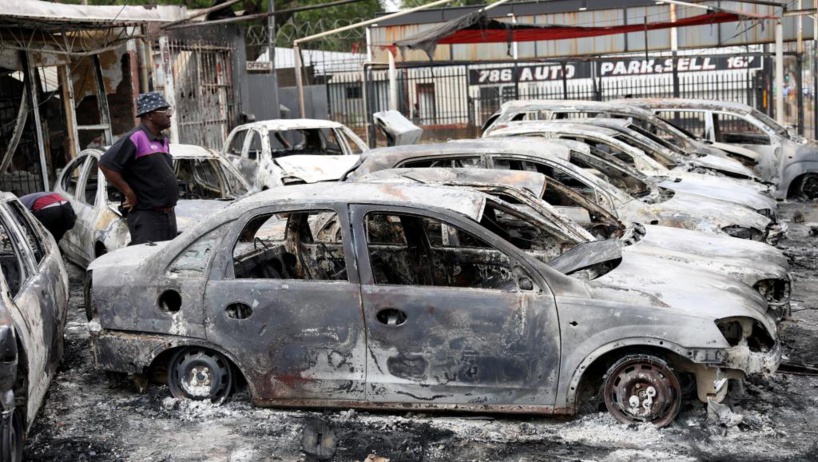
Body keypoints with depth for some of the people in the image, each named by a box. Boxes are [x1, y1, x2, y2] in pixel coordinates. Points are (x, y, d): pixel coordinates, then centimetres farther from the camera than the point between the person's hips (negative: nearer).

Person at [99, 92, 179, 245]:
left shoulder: (164, 142, 15)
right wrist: (130, 194, -16)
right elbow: (106, 164, -19)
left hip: (169, 215, 9)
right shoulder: (135, 139, -13)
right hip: (146, 216, -9)